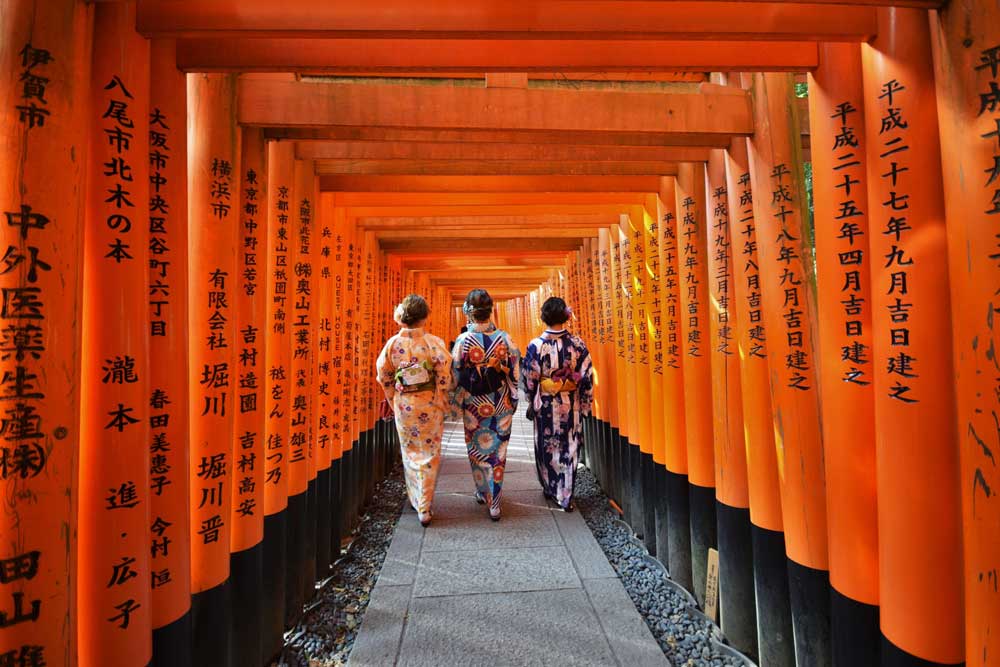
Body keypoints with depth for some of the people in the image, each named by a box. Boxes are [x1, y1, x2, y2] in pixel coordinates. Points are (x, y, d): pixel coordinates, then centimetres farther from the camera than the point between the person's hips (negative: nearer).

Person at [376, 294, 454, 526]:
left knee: (410, 453, 19)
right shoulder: (434, 343, -13)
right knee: (429, 455, 9)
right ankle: (424, 507, 13)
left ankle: (415, 499, 32)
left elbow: (384, 377, 2)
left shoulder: (392, 343, -5)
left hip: (403, 405, 3)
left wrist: (394, 403, 14)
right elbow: (445, 378, -13)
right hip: (429, 406, -2)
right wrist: (444, 405, 1)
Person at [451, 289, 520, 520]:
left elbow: (455, 375, -7)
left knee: (477, 449, 18)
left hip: (474, 404, -1)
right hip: (500, 404, 1)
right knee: (498, 451, 11)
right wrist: (513, 400, 9)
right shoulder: (503, 338, -8)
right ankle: (494, 503, 17)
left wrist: (457, 402, 7)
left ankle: (483, 492, 34)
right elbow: (514, 371, -3)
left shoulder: (463, 340, -12)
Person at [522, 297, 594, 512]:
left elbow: (530, 379, -7)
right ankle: (565, 496, 17)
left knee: (547, 448, 17)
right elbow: (586, 378, -5)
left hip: (546, 405, -1)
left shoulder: (536, 345, -13)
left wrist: (531, 404, 6)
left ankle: (551, 489, 33)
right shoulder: (577, 343, -9)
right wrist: (585, 405, 6)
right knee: (569, 449, 11)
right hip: (571, 405, 1)